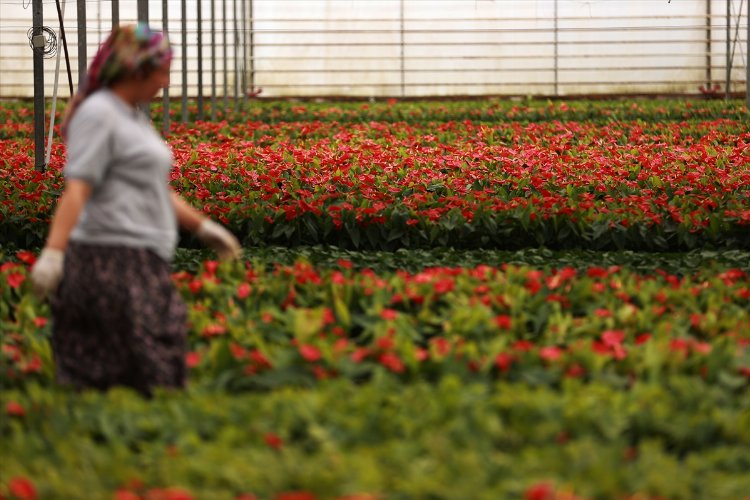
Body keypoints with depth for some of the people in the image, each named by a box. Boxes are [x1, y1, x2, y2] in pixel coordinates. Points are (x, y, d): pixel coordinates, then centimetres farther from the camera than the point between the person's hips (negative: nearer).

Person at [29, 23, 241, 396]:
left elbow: (156, 190, 28)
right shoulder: (97, 114, -9)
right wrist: (52, 253, -28)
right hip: (110, 260, -9)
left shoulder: (132, 116, 19)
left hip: (141, 265, 9)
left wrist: (202, 226, 32)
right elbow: (77, 188, -19)